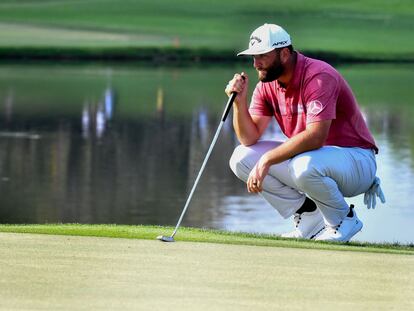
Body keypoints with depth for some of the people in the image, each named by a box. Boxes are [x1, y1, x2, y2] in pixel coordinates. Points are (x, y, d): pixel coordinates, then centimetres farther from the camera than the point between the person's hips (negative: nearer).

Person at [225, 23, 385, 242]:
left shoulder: (319, 76, -23)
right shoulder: (267, 85, 2)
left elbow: (315, 137, -33)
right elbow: (249, 139, -1)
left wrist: (267, 160, -33)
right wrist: (239, 101, -17)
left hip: (356, 159, -8)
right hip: (309, 155, 8)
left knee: (305, 166, -40)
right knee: (241, 158, -5)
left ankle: (344, 220, -10)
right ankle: (309, 215, 0)